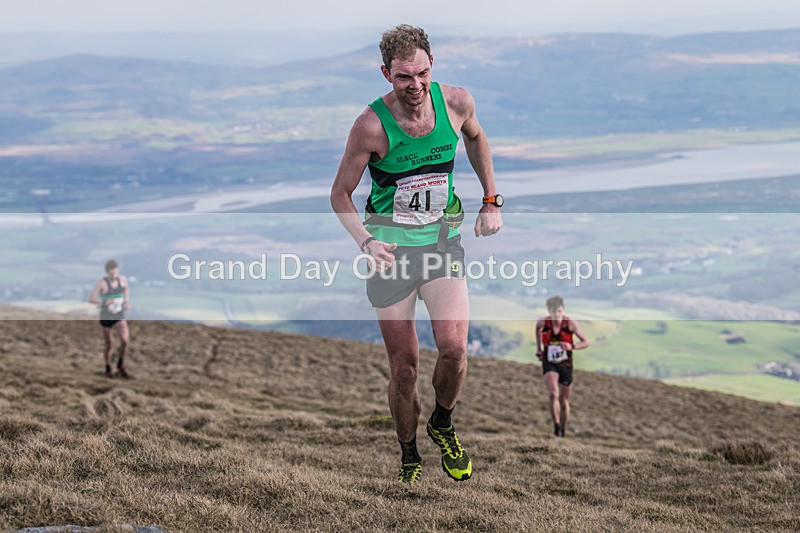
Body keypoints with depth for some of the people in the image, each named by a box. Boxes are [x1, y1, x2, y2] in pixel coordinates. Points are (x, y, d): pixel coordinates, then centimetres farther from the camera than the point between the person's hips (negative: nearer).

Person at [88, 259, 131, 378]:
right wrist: (105, 302, -34)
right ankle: (108, 369, 35)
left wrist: (127, 302, 3)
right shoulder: (102, 282, -19)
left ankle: (121, 364, 7)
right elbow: (91, 299, -21)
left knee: (125, 340, -18)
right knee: (109, 345, 8)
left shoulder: (123, 279, -6)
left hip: (120, 317, 2)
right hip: (106, 318, -2)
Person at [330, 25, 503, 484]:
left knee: (454, 347, -16)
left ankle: (442, 425, 14)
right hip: (391, 249, -2)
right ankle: (409, 456, 24)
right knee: (405, 368, 0)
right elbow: (340, 195, -5)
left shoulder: (457, 103, -7)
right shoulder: (372, 125, -16)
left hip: (442, 239, 2)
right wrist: (367, 242, -21)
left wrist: (491, 201, 14)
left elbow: (476, 139, 18)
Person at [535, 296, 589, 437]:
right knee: (553, 395, -27)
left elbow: (586, 342, -10)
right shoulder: (543, 322, -11)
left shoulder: (570, 323, -15)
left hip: (566, 365, 1)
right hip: (549, 365, 0)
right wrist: (538, 348, 14)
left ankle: (563, 430, 33)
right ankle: (556, 426, -14)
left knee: (564, 402, 11)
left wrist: (572, 347, -28)